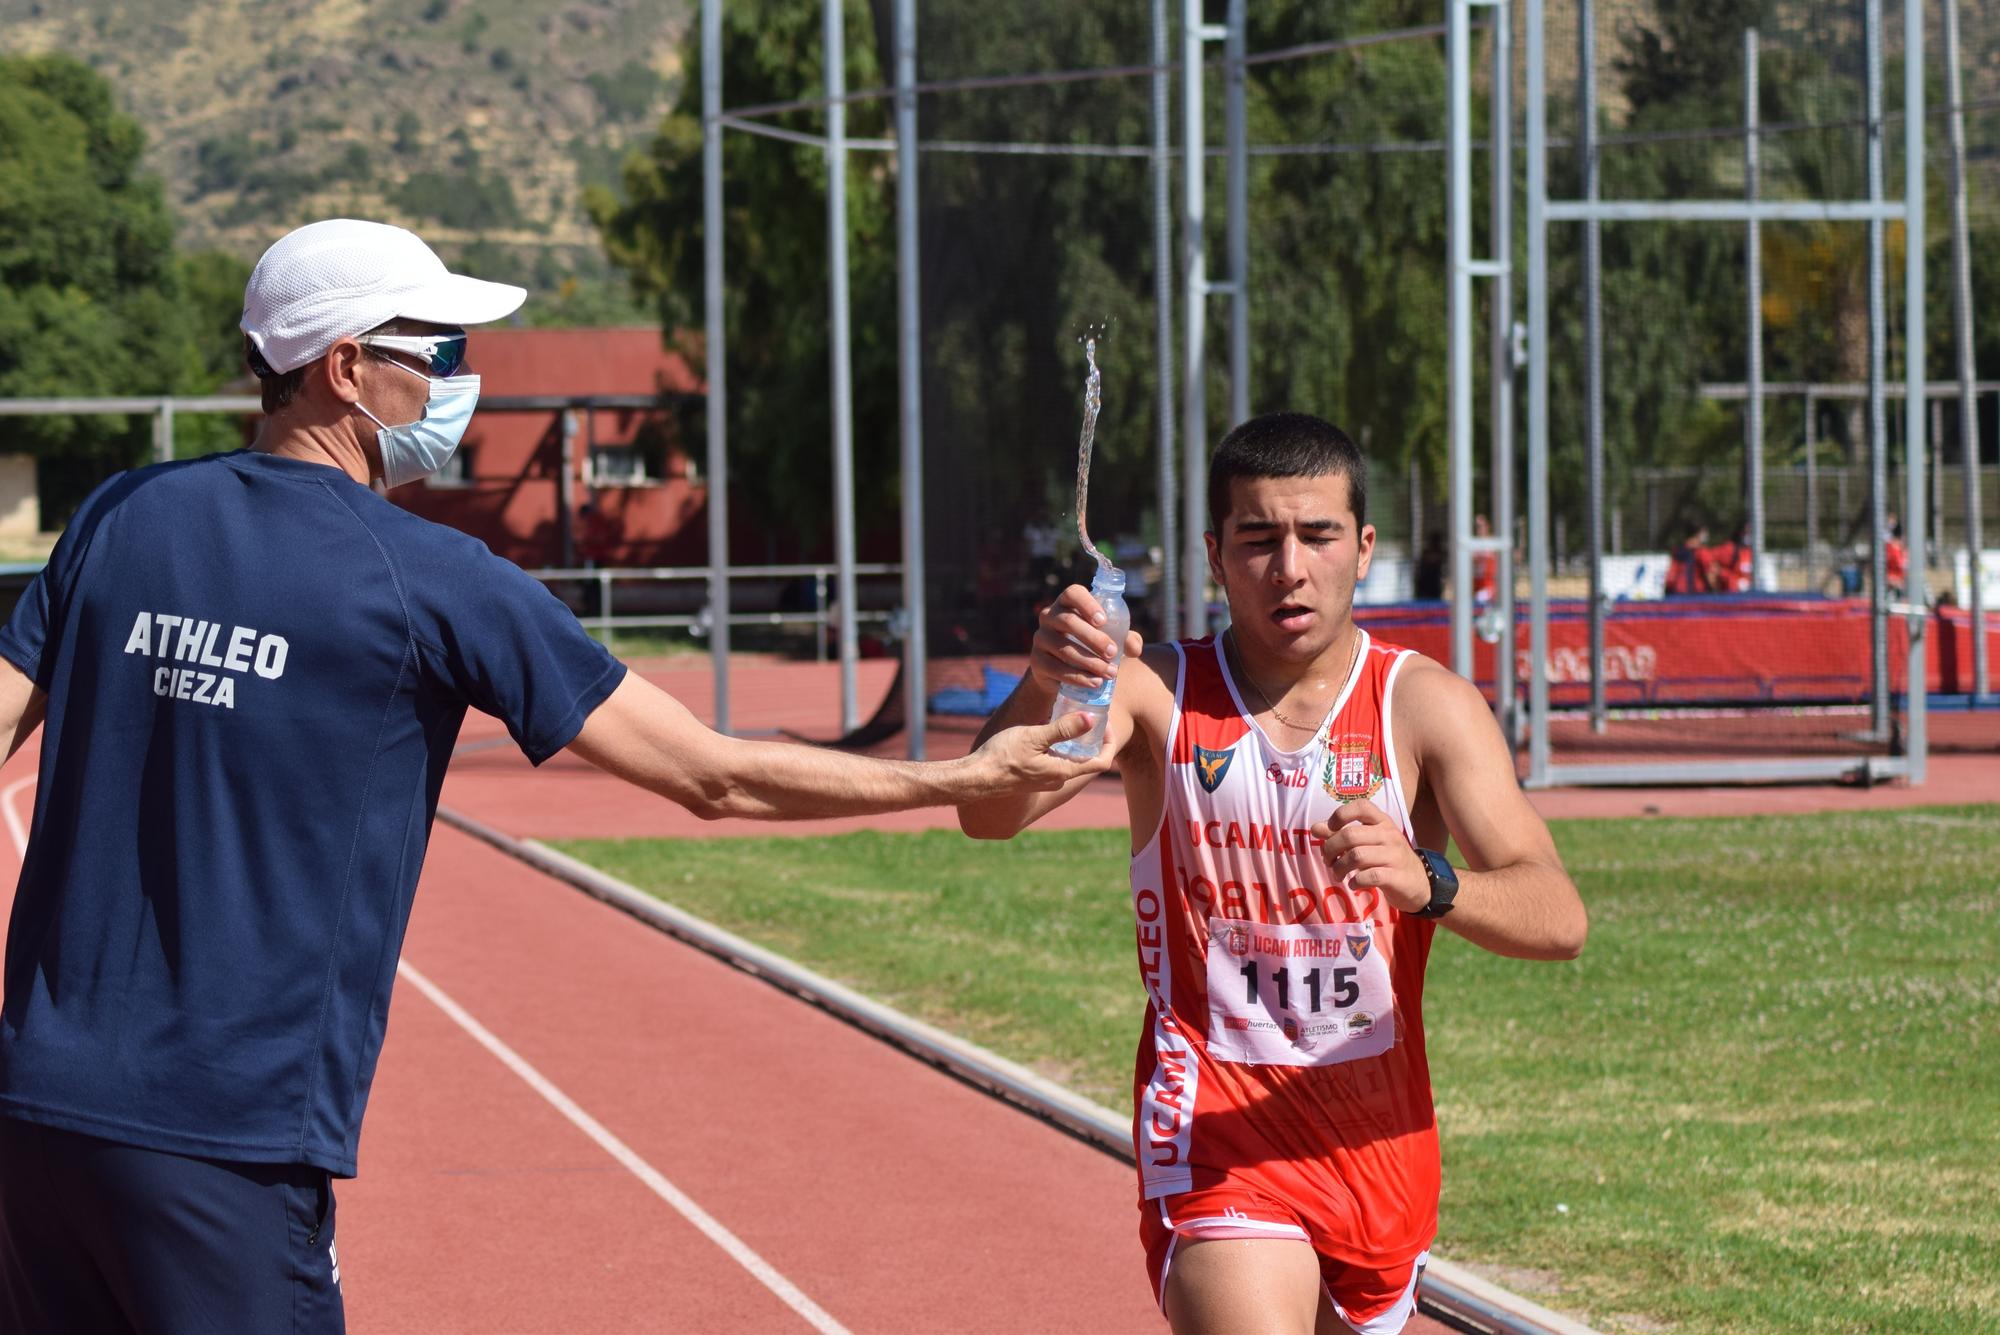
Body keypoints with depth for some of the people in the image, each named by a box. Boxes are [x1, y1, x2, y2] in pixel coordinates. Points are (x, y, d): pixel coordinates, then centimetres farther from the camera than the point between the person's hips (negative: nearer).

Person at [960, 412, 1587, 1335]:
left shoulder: (1425, 706, -4)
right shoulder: (1156, 695, -3)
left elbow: (1558, 919, -15)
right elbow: (987, 815, -19)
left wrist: (1426, 882, -36)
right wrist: (1040, 690, -40)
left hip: (1379, 1127, 3)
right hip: (1215, 1125, -3)